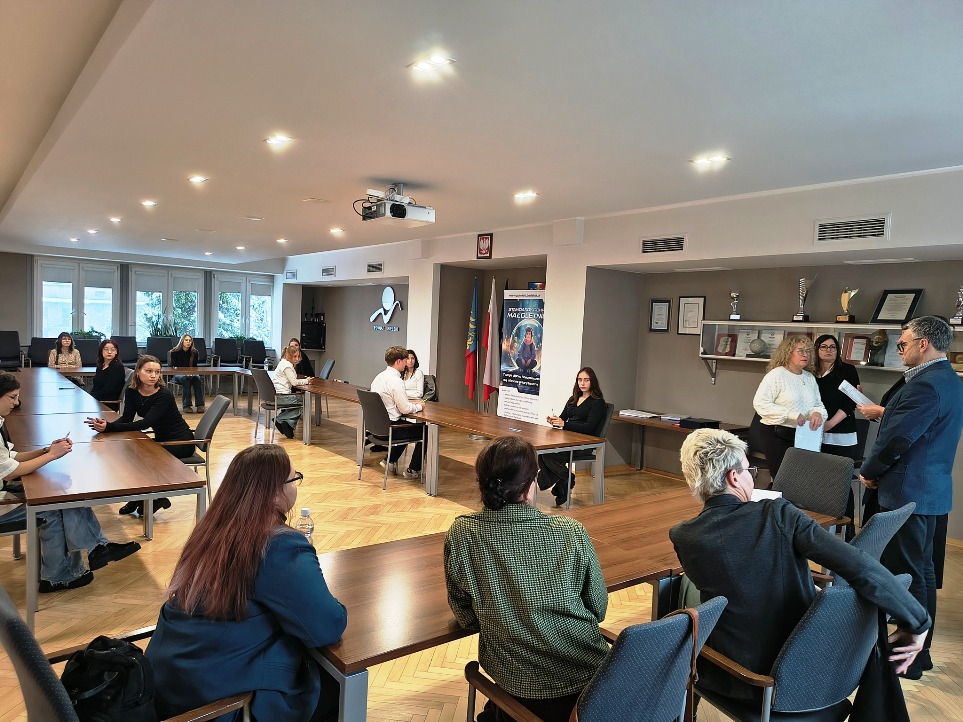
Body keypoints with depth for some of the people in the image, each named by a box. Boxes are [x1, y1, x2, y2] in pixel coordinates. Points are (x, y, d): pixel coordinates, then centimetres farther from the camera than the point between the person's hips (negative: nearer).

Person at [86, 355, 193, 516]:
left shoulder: (164, 394, -24)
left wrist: (109, 427, -37)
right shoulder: (132, 391, -5)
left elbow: (145, 423, -31)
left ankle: (154, 500, 3)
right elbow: (127, 418, -10)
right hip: (161, 439, 6)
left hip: (181, 441, -6)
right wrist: (106, 425, -30)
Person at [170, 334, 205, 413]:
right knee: (185, 379, -35)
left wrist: (191, 373, -16)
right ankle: (186, 405, -37)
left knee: (197, 378, -31)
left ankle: (200, 405, -38)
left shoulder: (194, 352, 3)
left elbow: (194, 367, 8)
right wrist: (185, 373, -23)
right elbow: (173, 367, -5)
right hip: (178, 374, -2)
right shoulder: (175, 352, -3)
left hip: (191, 374, 2)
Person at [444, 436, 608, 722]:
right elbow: (598, 609, -2)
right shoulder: (572, 533, -17)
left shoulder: (461, 534, -15)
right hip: (585, 675, -1)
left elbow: (465, 615, -3)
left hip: (516, 681, 2)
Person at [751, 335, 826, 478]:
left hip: (802, 436, 6)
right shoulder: (777, 374, -9)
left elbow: (818, 404, 17)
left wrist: (817, 412, -8)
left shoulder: (810, 377, 13)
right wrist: (790, 415, -22)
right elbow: (760, 403, -18)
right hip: (776, 435, -6)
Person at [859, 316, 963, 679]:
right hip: (931, 489, 10)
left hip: (907, 492, -10)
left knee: (906, 575, -1)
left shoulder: (925, 384, -21)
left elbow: (896, 439, -22)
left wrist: (869, 471, -8)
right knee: (922, 571, 17)